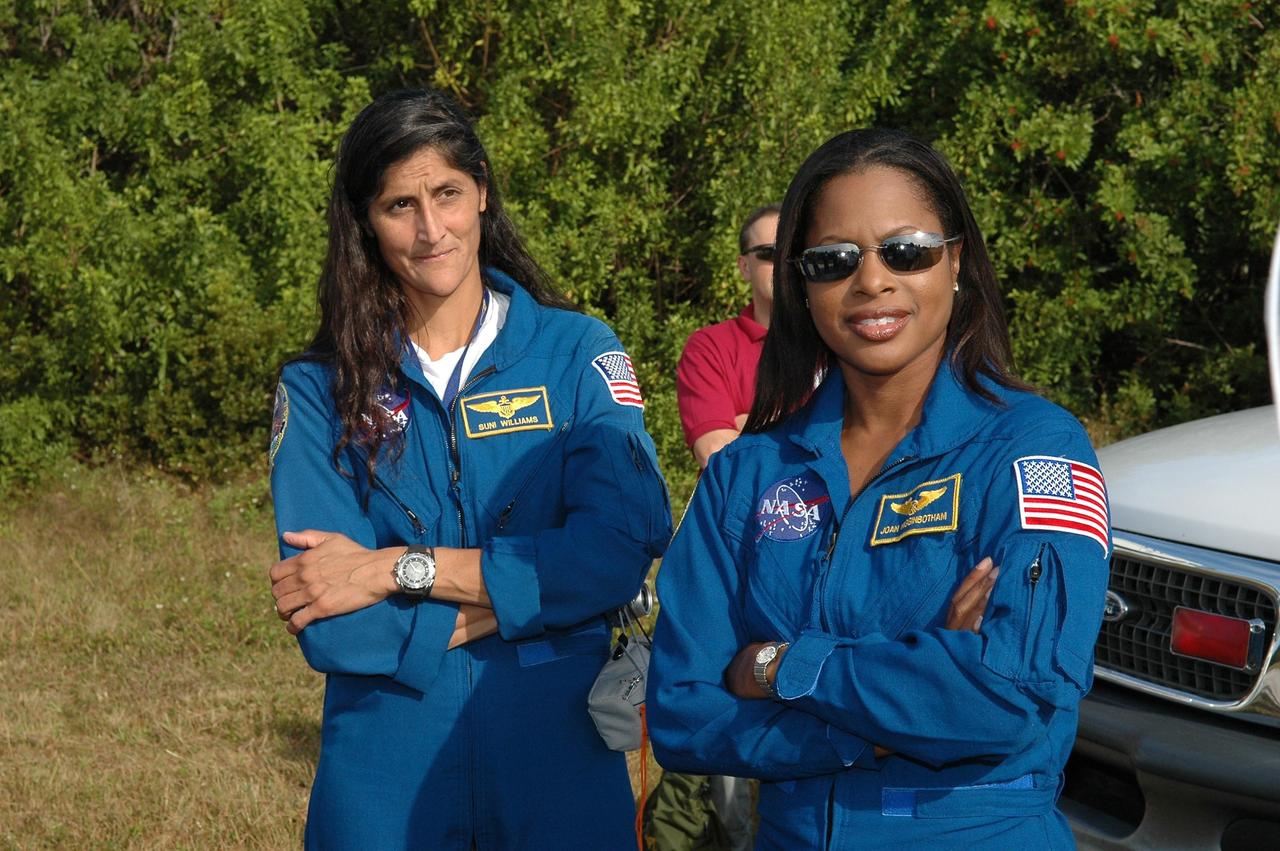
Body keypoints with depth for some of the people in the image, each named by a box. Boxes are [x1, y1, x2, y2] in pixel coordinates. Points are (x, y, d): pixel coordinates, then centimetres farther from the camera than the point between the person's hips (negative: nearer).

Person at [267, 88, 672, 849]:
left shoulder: (578, 354, 0)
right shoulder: (319, 388, 0)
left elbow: (623, 547, -15)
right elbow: (328, 625, -10)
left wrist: (401, 569, -15)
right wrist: (525, 594, -15)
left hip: (563, 781, 0)